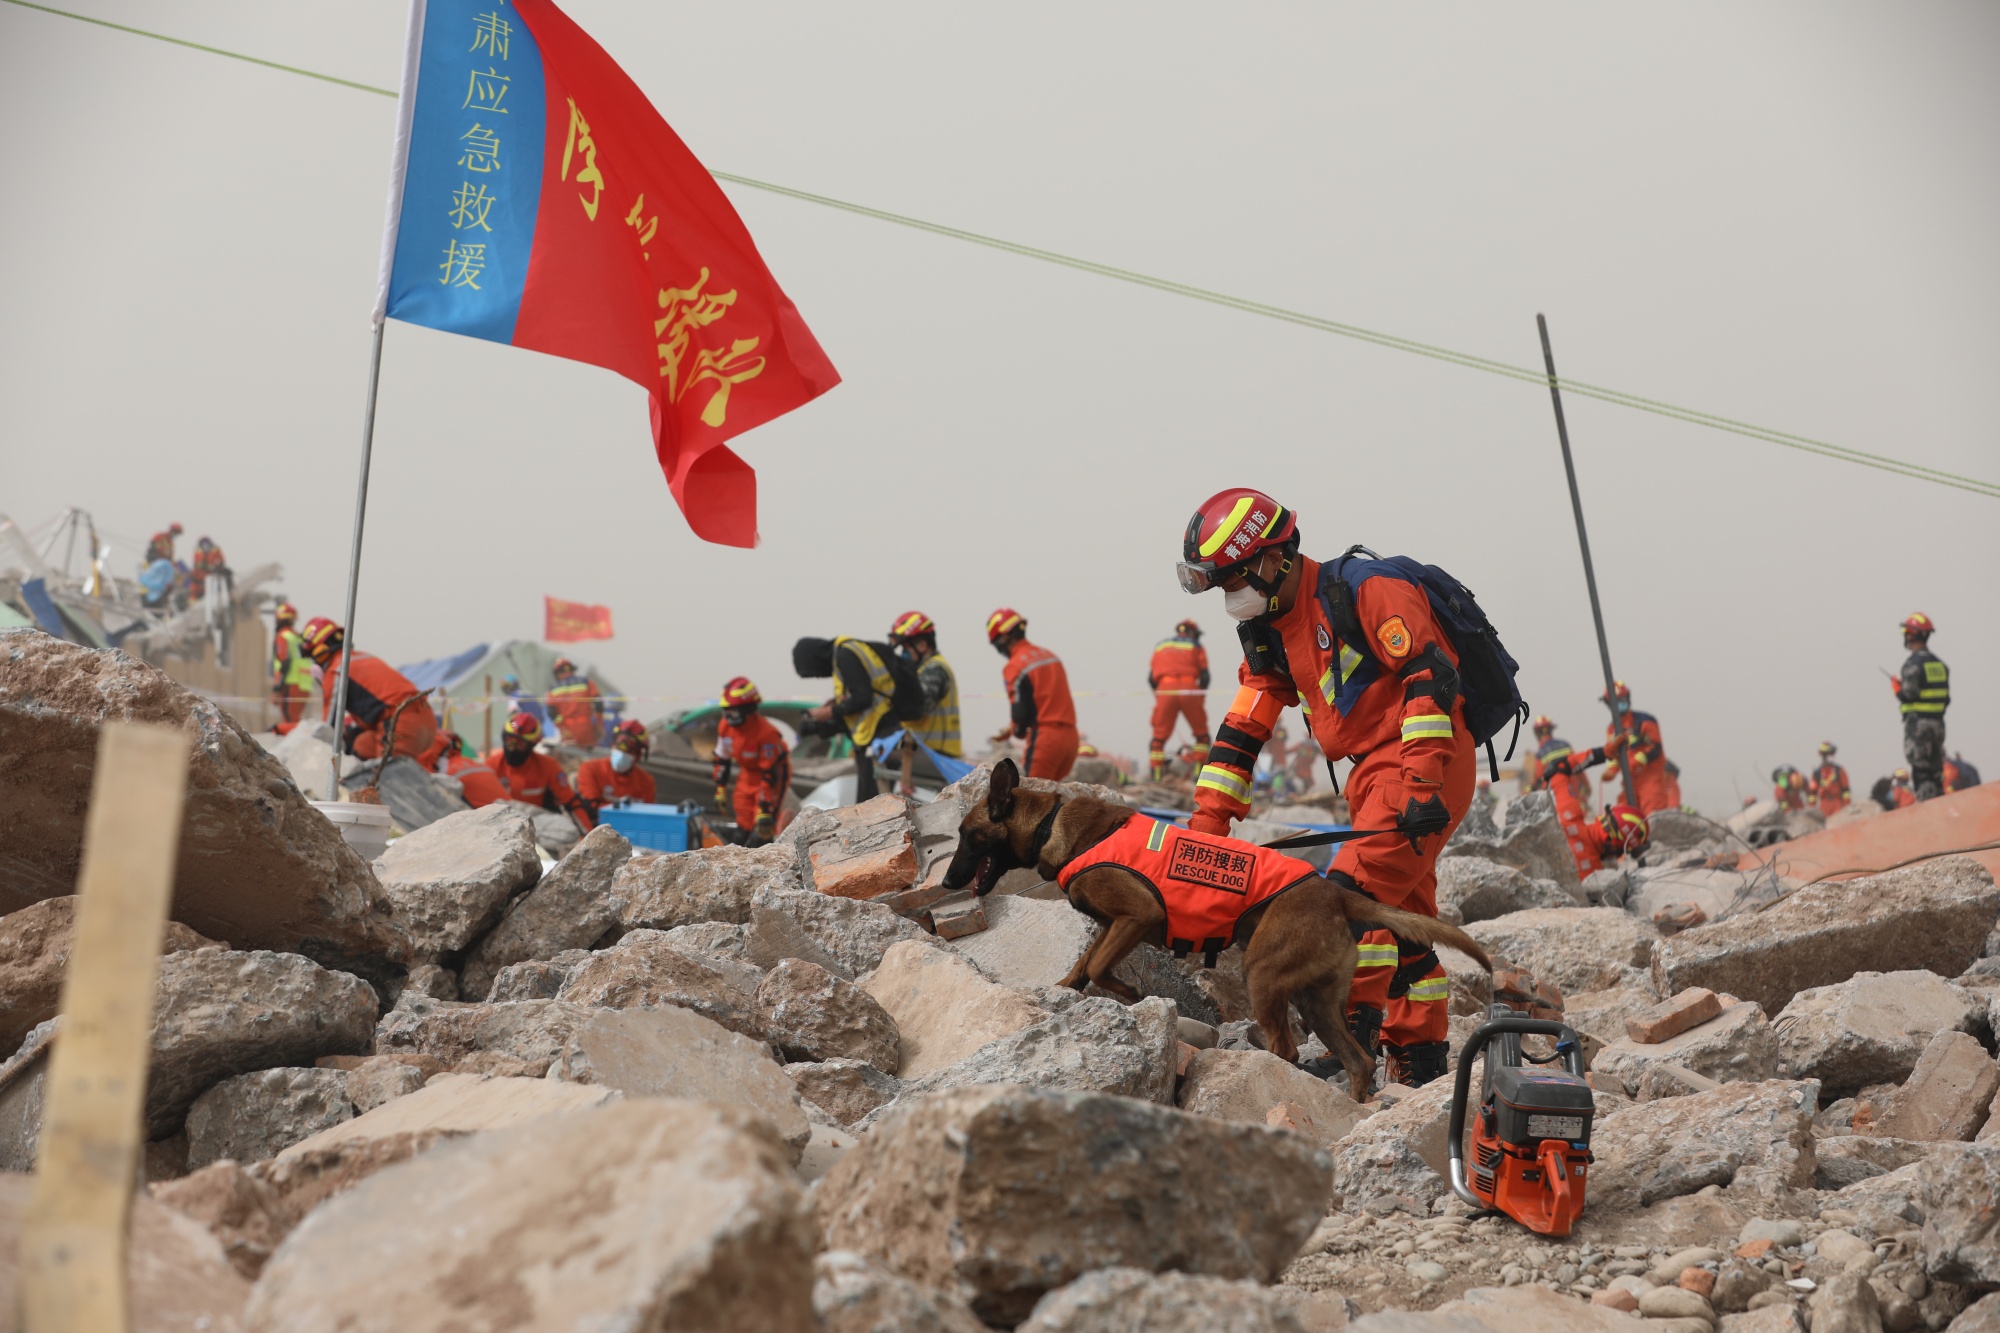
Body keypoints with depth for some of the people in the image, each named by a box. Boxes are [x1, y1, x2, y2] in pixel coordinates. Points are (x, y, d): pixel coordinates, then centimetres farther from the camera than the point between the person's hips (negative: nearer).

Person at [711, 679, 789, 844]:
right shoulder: (725, 726, -10)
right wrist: (720, 790, 6)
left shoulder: (766, 733, -31)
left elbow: (770, 774, -29)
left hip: (773, 773, -7)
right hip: (747, 773, 7)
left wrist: (764, 810, -28)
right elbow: (721, 759, 5)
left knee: (762, 828, -15)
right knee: (744, 823, 7)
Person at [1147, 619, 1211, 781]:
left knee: (1159, 736, 7)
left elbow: (1151, 677, 15)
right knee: (1202, 734, 14)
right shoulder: (1196, 646, 16)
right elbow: (1205, 676, 6)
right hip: (1189, 689, -1)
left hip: (1165, 689, 1)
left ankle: (1156, 775, -2)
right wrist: (1200, 695, 18)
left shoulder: (1160, 646, 23)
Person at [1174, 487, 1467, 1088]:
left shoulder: (1365, 590, -14)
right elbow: (1242, 727, 10)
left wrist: (1420, 782, -28)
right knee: (1401, 909, 12)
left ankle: (1351, 1034, -11)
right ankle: (1418, 1056, 21)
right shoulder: (1269, 631, 12)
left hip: (1428, 760, -9)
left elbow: (1430, 675, -21)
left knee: (1357, 890, -18)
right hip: (1373, 772, 9)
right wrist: (1207, 824, 4)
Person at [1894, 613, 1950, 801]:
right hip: (1938, 721, 8)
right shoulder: (1939, 664, 14)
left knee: (1920, 771, -8)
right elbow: (1946, 699, 13)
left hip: (1917, 722, -8)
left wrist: (1898, 690, 0)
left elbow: (1910, 693, -18)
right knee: (1936, 770, 12)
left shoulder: (1914, 662, -11)